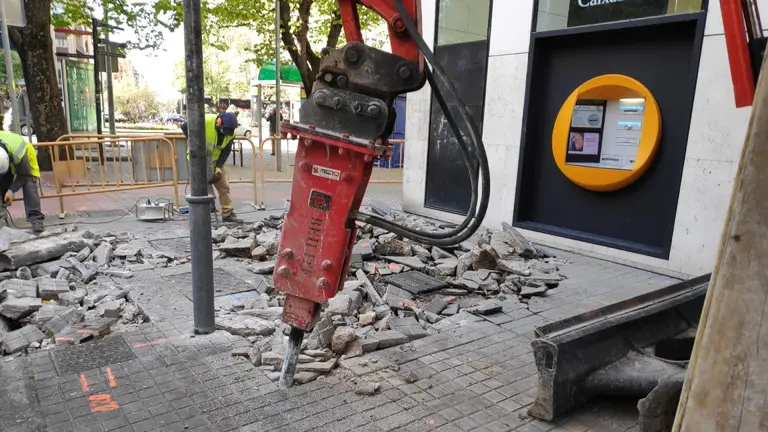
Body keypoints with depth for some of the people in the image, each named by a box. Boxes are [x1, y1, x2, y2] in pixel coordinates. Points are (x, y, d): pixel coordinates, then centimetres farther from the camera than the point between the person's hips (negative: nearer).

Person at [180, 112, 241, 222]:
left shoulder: (231, 133, -12)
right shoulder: (205, 121, -27)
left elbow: (226, 151, -6)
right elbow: (185, 126, -19)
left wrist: (218, 167, -16)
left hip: (215, 161, 5)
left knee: (224, 187, 3)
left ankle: (228, 213, 12)